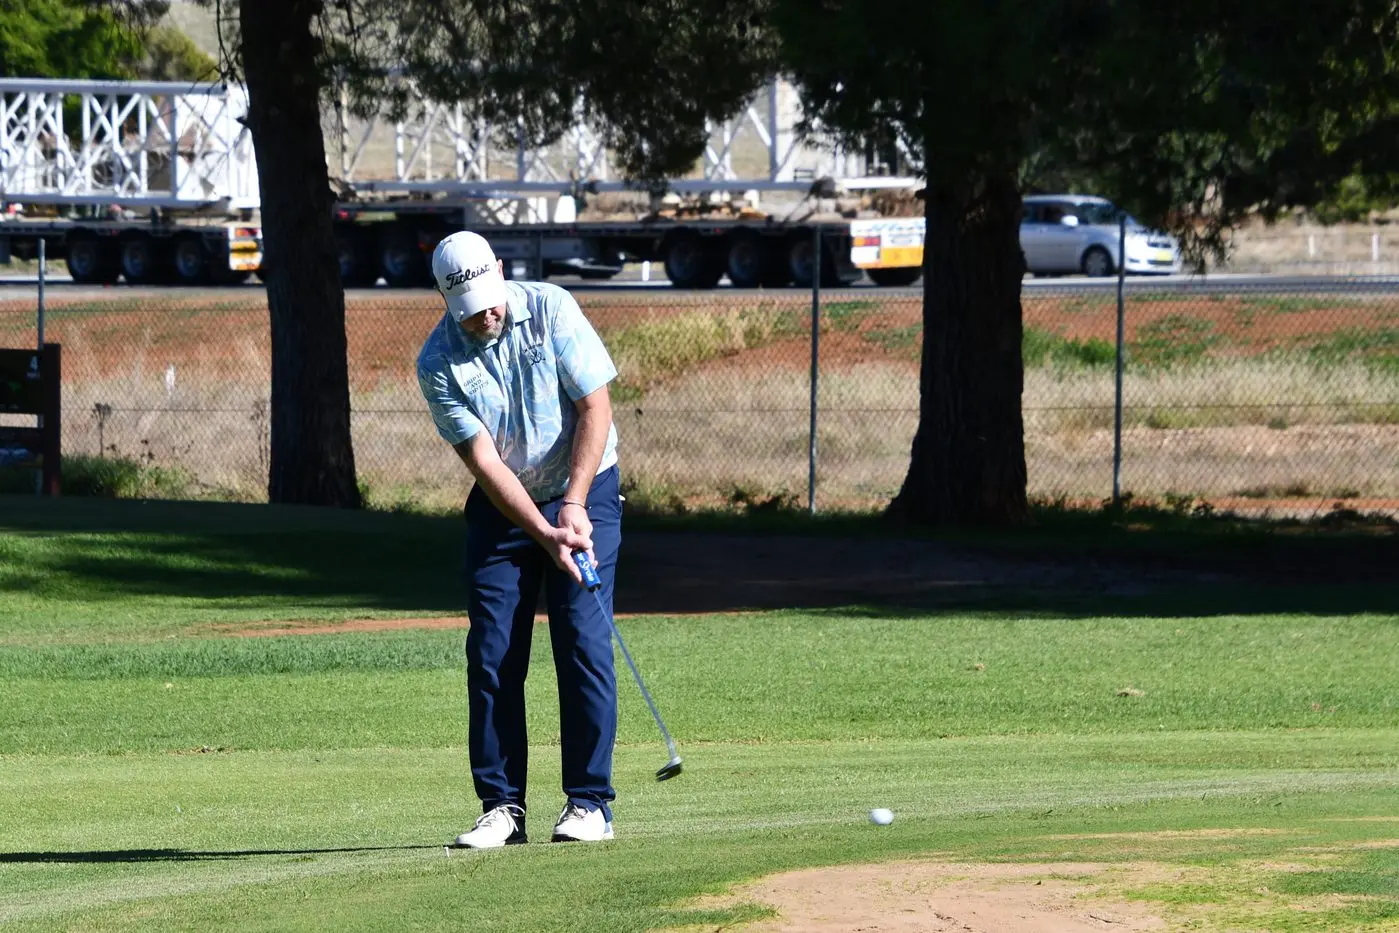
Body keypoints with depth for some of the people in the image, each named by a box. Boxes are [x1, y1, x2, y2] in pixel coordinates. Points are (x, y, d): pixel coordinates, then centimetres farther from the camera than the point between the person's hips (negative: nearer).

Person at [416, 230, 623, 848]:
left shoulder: (551, 310, -13)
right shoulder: (438, 364, -12)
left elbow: (595, 408, -11)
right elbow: (483, 459, -15)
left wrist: (574, 507, -17)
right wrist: (545, 535, -23)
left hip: (583, 492, -1)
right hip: (502, 506, 1)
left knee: (584, 641, -10)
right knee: (491, 653, -5)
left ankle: (590, 802, -6)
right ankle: (501, 805, 0)